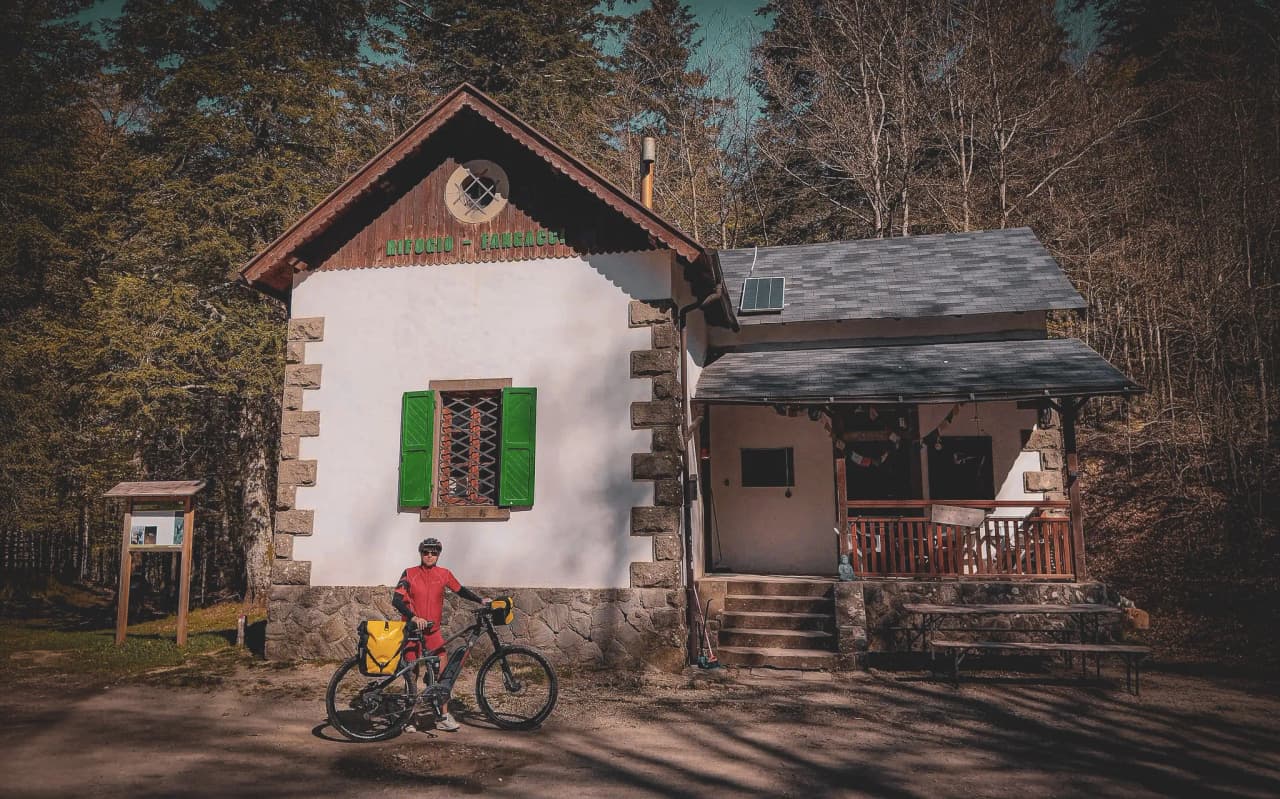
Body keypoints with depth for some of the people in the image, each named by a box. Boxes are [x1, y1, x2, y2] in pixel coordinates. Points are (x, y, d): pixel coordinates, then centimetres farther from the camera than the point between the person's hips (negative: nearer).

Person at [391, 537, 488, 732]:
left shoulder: (444, 574, 2)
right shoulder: (410, 574, -7)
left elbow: (460, 590, 14)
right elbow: (396, 600, -14)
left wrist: (481, 600, 4)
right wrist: (414, 617, -27)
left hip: (433, 630, 3)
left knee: (444, 671, -3)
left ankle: (443, 717, 5)